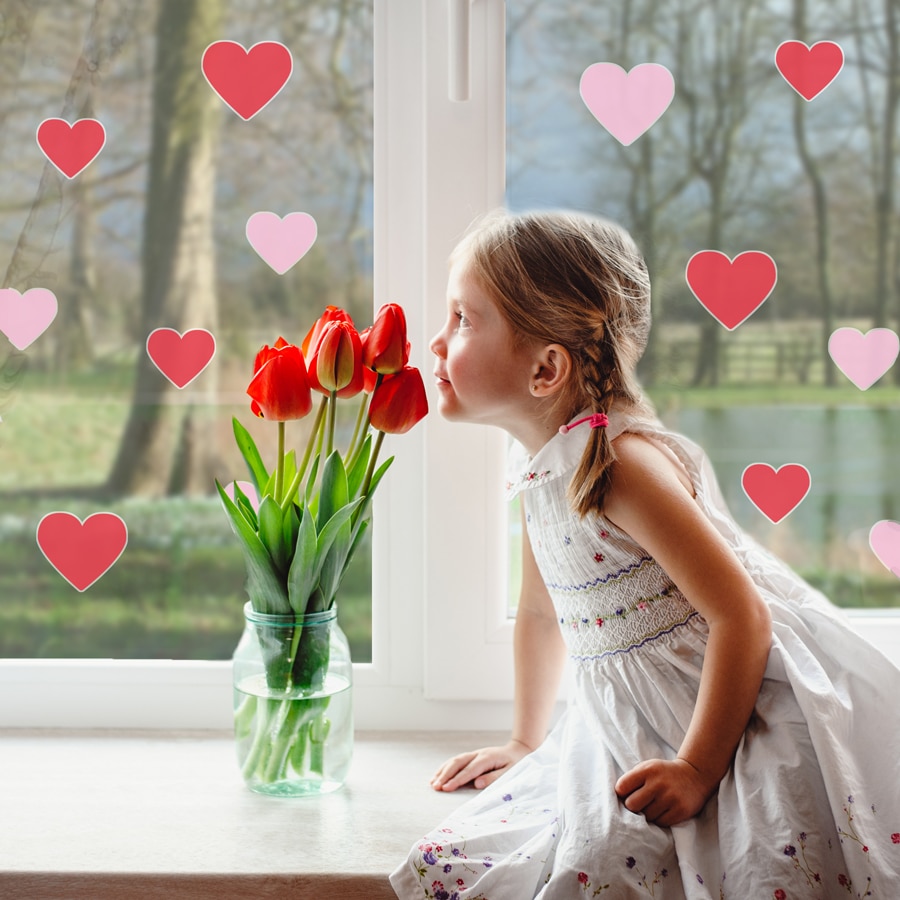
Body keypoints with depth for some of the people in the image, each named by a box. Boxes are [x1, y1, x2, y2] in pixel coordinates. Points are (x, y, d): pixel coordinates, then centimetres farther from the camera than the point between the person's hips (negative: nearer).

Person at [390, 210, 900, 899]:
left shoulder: (622, 462, -23)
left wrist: (697, 766, -21)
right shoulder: (538, 468, 5)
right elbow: (540, 610, 21)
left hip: (743, 704, -8)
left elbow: (741, 615, -24)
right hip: (628, 722, 8)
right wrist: (526, 743, 27)